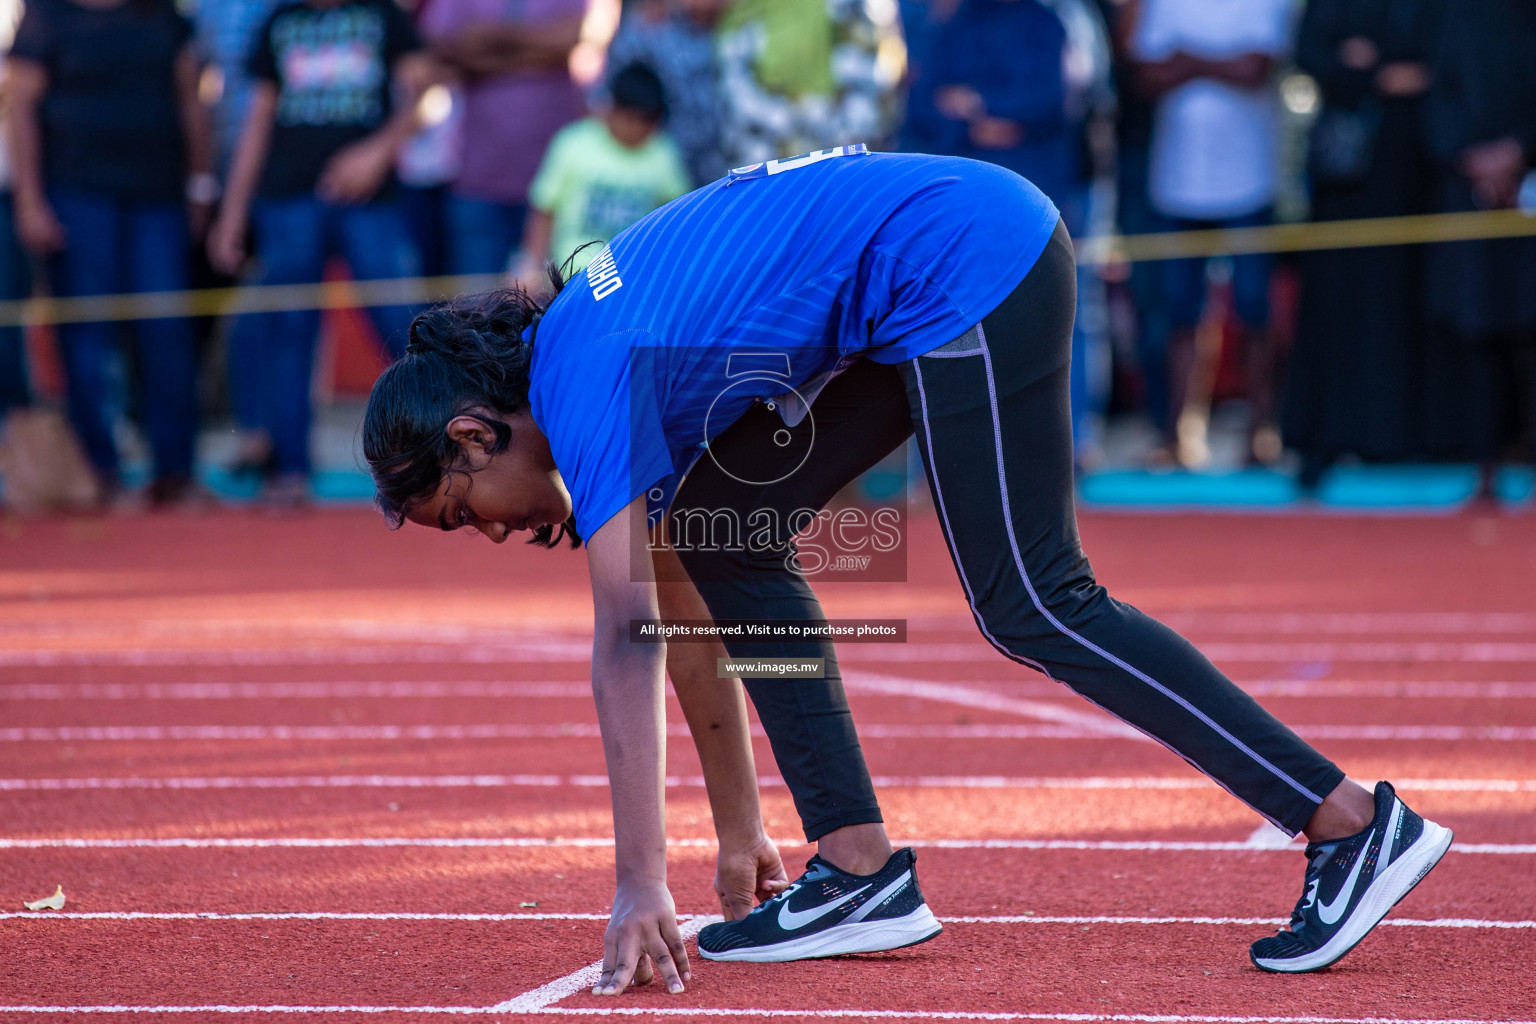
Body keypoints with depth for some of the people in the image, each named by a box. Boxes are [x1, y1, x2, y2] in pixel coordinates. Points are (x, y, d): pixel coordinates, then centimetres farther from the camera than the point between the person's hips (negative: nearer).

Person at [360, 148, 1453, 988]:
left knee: (1034, 606, -11)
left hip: (964, 260, -10)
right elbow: (696, 596, 20)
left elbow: (628, 638, -19)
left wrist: (642, 886, -21)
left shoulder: (587, 382, -12)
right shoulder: (593, 331, 15)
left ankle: (1356, 821, -11)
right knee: (727, 530, 8)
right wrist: (739, 821, 21)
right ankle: (861, 872, 4)